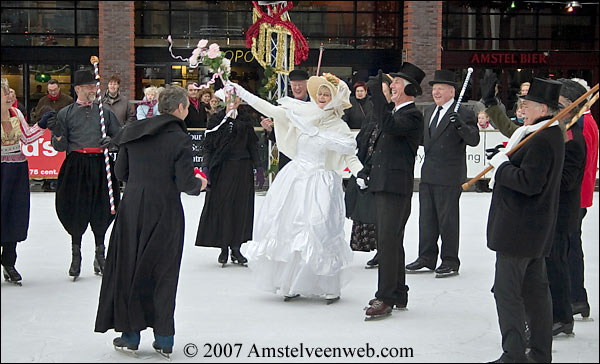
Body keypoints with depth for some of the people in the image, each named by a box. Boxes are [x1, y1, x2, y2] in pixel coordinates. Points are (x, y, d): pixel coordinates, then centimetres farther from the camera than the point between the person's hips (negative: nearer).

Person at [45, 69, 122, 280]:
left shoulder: (105, 112, 11)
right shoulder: (65, 113, 6)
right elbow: (60, 147, 3)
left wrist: (111, 141, -5)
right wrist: (57, 134, -17)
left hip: (100, 166, 2)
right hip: (76, 166, -1)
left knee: (101, 211, 5)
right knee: (76, 210, -1)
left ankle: (100, 255, 19)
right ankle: (76, 256, 12)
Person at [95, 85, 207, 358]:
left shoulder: (132, 132, 3)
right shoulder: (179, 139, -11)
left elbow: (120, 172, 9)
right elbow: (185, 183, -15)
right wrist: (199, 184, 6)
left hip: (132, 208, 3)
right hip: (164, 212, -3)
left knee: (128, 268, 13)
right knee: (162, 272, 7)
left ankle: (130, 334, 16)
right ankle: (164, 338, 10)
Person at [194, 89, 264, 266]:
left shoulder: (245, 121, 9)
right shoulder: (216, 120, 3)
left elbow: (253, 146, 9)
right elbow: (208, 147, 1)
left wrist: (258, 168, 3)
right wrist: (205, 167, -10)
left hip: (242, 169, 2)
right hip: (221, 169, -2)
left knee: (240, 207, 2)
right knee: (221, 206, -2)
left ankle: (236, 248, 10)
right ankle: (223, 248, 7)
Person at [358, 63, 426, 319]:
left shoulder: (412, 115, -10)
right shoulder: (394, 111, 19)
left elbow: (389, 126, -30)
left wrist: (377, 93, -27)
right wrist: (366, 171, 15)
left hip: (396, 187, -10)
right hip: (383, 184, 10)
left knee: (388, 241, -11)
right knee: (392, 241, 14)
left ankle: (385, 298, -9)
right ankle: (398, 295, 23)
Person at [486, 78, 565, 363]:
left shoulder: (541, 140, -21)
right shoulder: (553, 134, 12)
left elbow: (529, 182, -27)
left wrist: (501, 166, -14)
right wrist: (504, 169, 4)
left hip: (518, 229, -11)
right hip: (538, 231, 11)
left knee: (507, 290, -5)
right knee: (536, 289, 15)